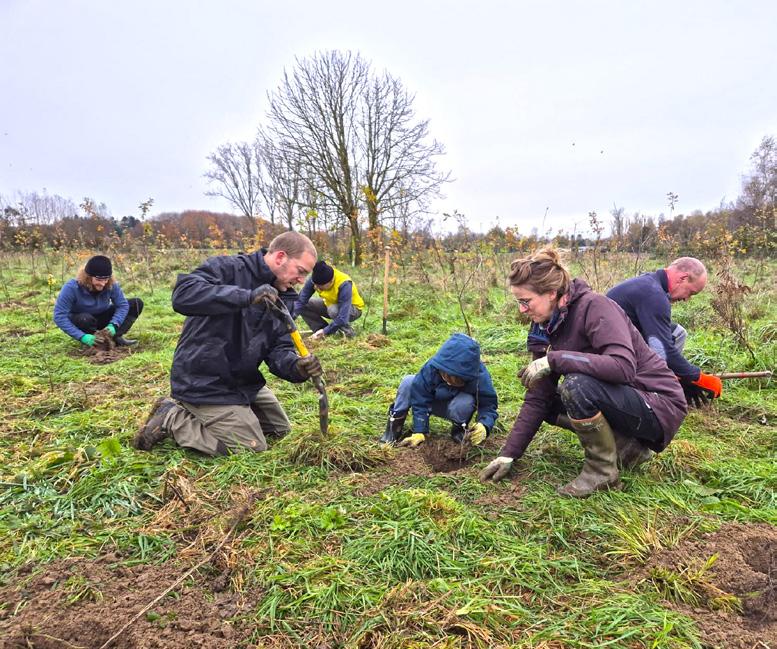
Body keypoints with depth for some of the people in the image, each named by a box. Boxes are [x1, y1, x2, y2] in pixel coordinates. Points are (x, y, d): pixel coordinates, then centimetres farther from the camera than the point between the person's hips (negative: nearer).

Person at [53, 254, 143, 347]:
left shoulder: (111, 284, -21)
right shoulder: (72, 288, -29)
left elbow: (122, 305, -17)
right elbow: (59, 316, -30)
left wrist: (113, 325, -34)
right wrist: (82, 336, -39)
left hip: (102, 319, 3)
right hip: (79, 321, -3)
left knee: (137, 303, -13)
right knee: (85, 319, -41)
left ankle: (117, 337, -19)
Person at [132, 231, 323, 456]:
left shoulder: (282, 298, 3)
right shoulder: (228, 268, -18)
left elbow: (279, 350, -1)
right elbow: (182, 294, -35)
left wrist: (297, 367, -24)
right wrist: (247, 296, -41)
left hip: (243, 382, 9)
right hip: (205, 383, -9)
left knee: (281, 430, 19)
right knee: (253, 448, -8)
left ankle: (189, 411, 20)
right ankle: (171, 420, 5)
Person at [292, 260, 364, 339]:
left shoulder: (344, 284, -36)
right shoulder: (315, 279, -23)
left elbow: (343, 317, -40)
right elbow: (301, 300, -23)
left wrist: (325, 331, -39)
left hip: (353, 308, -5)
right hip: (330, 304, 5)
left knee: (333, 310, -37)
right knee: (304, 305, -14)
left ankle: (348, 331, -11)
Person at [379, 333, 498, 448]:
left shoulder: (480, 377, -33)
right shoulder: (431, 368, -33)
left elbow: (489, 404, -22)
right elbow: (420, 401, -27)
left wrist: (484, 425, -43)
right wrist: (419, 432, -31)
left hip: (456, 407, 0)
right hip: (430, 401, 1)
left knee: (465, 401, -38)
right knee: (408, 382, -27)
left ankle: (459, 430, -6)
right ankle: (395, 423, -10)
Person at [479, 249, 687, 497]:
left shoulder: (594, 306, -21)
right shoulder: (545, 328, 0)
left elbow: (624, 367, -36)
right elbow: (537, 399, 0)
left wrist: (554, 359, -33)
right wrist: (508, 454, -4)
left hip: (660, 406, -8)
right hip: (619, 401, 8)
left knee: (576, 385, -30)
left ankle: (603, 471, -9)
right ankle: (627, 446, 6)